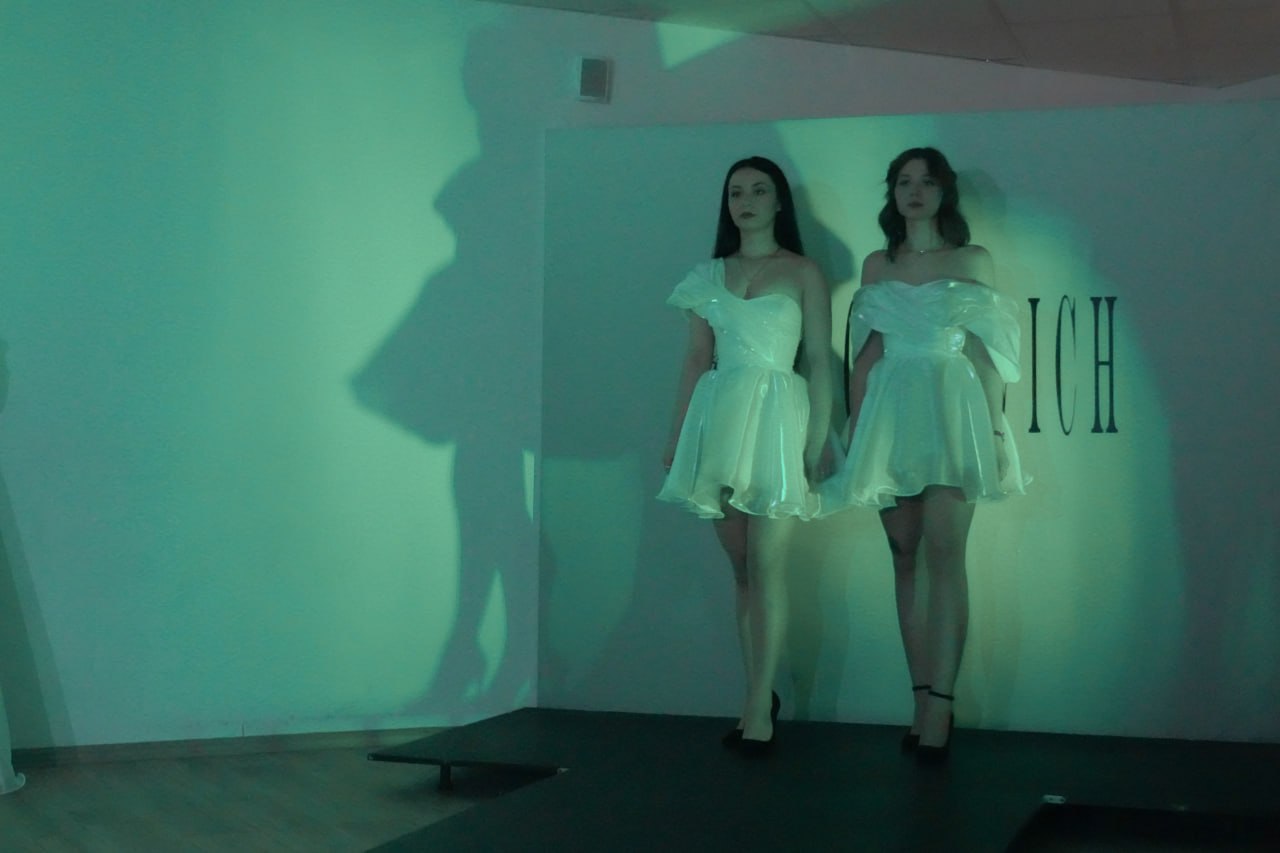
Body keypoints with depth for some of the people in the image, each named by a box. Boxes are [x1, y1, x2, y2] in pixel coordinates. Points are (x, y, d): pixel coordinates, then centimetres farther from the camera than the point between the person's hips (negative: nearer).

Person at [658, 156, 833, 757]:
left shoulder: (802, 273, 3)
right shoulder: (710, 275, 13)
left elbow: (820, 362, 0)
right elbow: (696, 360, 13)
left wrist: (818, 442, -6)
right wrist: (677, 436, 8)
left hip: (777, 418, -4)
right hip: (719, 419, 4)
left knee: (766, 568, -6)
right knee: (741, 567, 7)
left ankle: (759, 709, -4)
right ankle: (759, 696, 17)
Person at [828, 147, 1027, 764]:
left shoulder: (973, 261, 7)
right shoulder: (876, 266, 15)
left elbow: (987, 351, 3)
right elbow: (865, 352, 13)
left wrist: (996, 427, -4)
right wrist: (854, 423, 5)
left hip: (953, 410, -3)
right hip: (889, 414, 3)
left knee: (943, 554, -12)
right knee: (905, 557, 2)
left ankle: (938, 703, -16)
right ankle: (923, 701, 5)